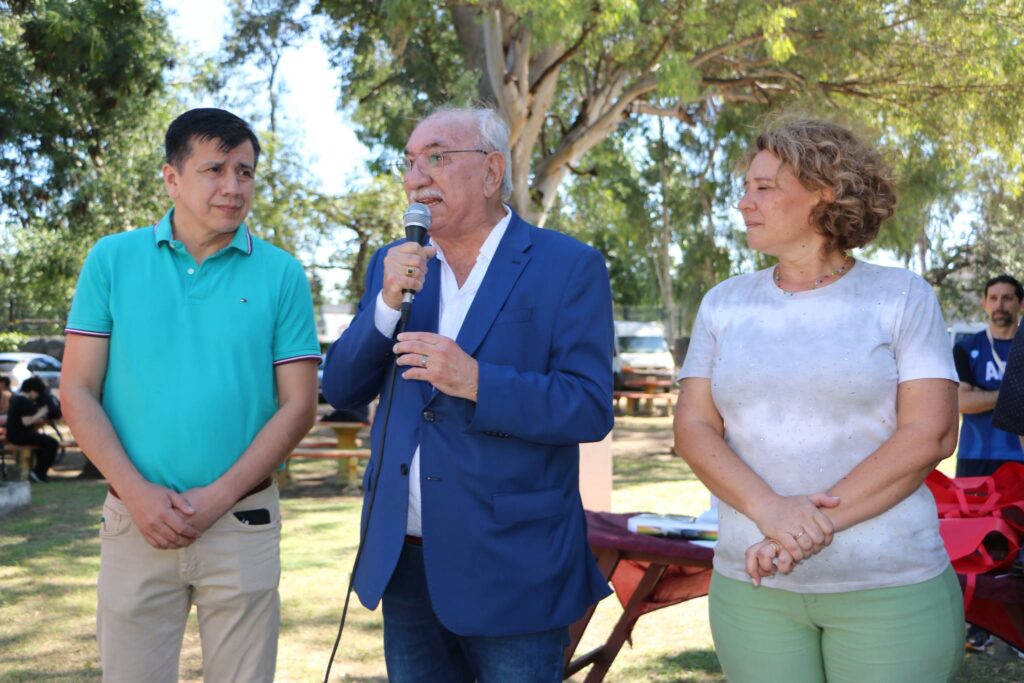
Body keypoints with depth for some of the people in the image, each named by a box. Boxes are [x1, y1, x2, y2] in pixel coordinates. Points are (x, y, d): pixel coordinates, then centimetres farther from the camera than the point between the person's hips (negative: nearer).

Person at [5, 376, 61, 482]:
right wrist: (40, 414, -16)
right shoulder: (25, 402, -19)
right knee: (52, 443, -13)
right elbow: (26, 421, -28)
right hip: (21, 435, -11)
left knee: (43, 440, 29)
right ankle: (39, 473, -7)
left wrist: (38, 420, 13)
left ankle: (39, 471, 28)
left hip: (13, 434, 11)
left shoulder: (15, 398, 13)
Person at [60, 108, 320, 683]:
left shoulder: (282, 274, 0)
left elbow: (298, 406, -2)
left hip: (243, 524, 0)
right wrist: (137, 493, -11)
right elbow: (78, 392, 0)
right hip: (136, 521, 0)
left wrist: (218, 497, -10)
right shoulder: (113, 259, 2)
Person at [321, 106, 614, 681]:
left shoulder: (569, 267, -7)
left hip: (509, 569, -5)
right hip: (405, 561, 5)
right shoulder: (396, 266, 8)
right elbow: (341, 391, 4)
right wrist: (388, 303, -12)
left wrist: (476, 381, -27)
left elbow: (591, 408, -14)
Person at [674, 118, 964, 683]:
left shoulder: (901, 297, -1)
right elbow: (693, 427, 0)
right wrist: (769, 508, -18)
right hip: (751, 584, 3)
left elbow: (931, 433, -9)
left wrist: (820, 521, -17)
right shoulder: (725, 304, 6)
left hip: (890, 585, -2)